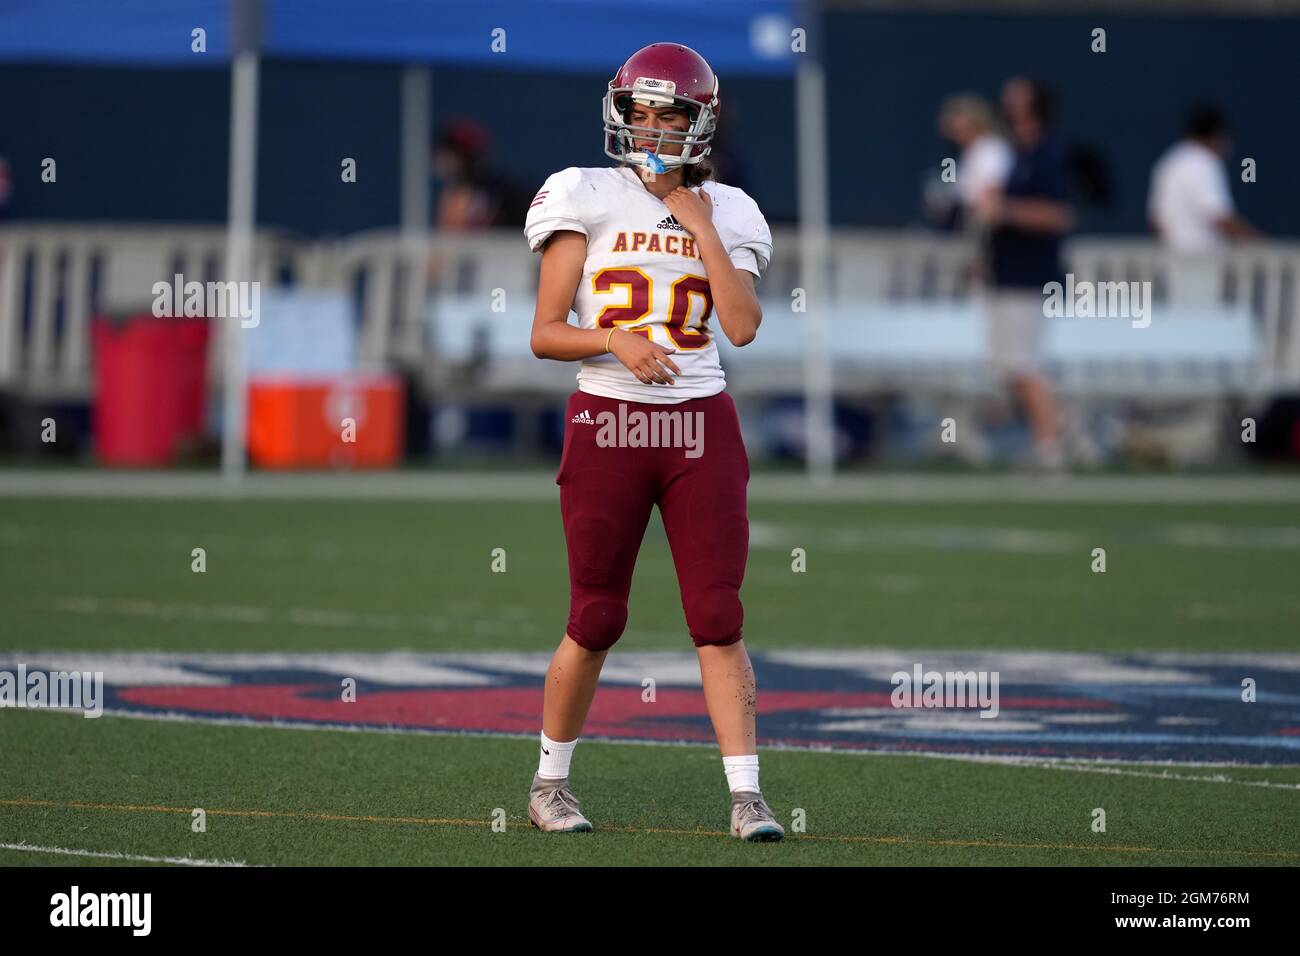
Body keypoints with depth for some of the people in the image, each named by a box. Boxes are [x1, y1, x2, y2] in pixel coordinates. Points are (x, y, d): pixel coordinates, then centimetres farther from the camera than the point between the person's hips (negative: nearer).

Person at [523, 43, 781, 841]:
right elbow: (545, 334, -2)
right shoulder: (589, 200, 1)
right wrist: (615, 339, -20)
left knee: (719, 618, -4)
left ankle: (747, 796, -5)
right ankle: (551, 782, 21)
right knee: (597, 622, 3)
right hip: (609, 422, -2)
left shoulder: (724, 212, 8)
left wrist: (699, 224, -5)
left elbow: (744, 325, -6)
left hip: (701, 429, 2)